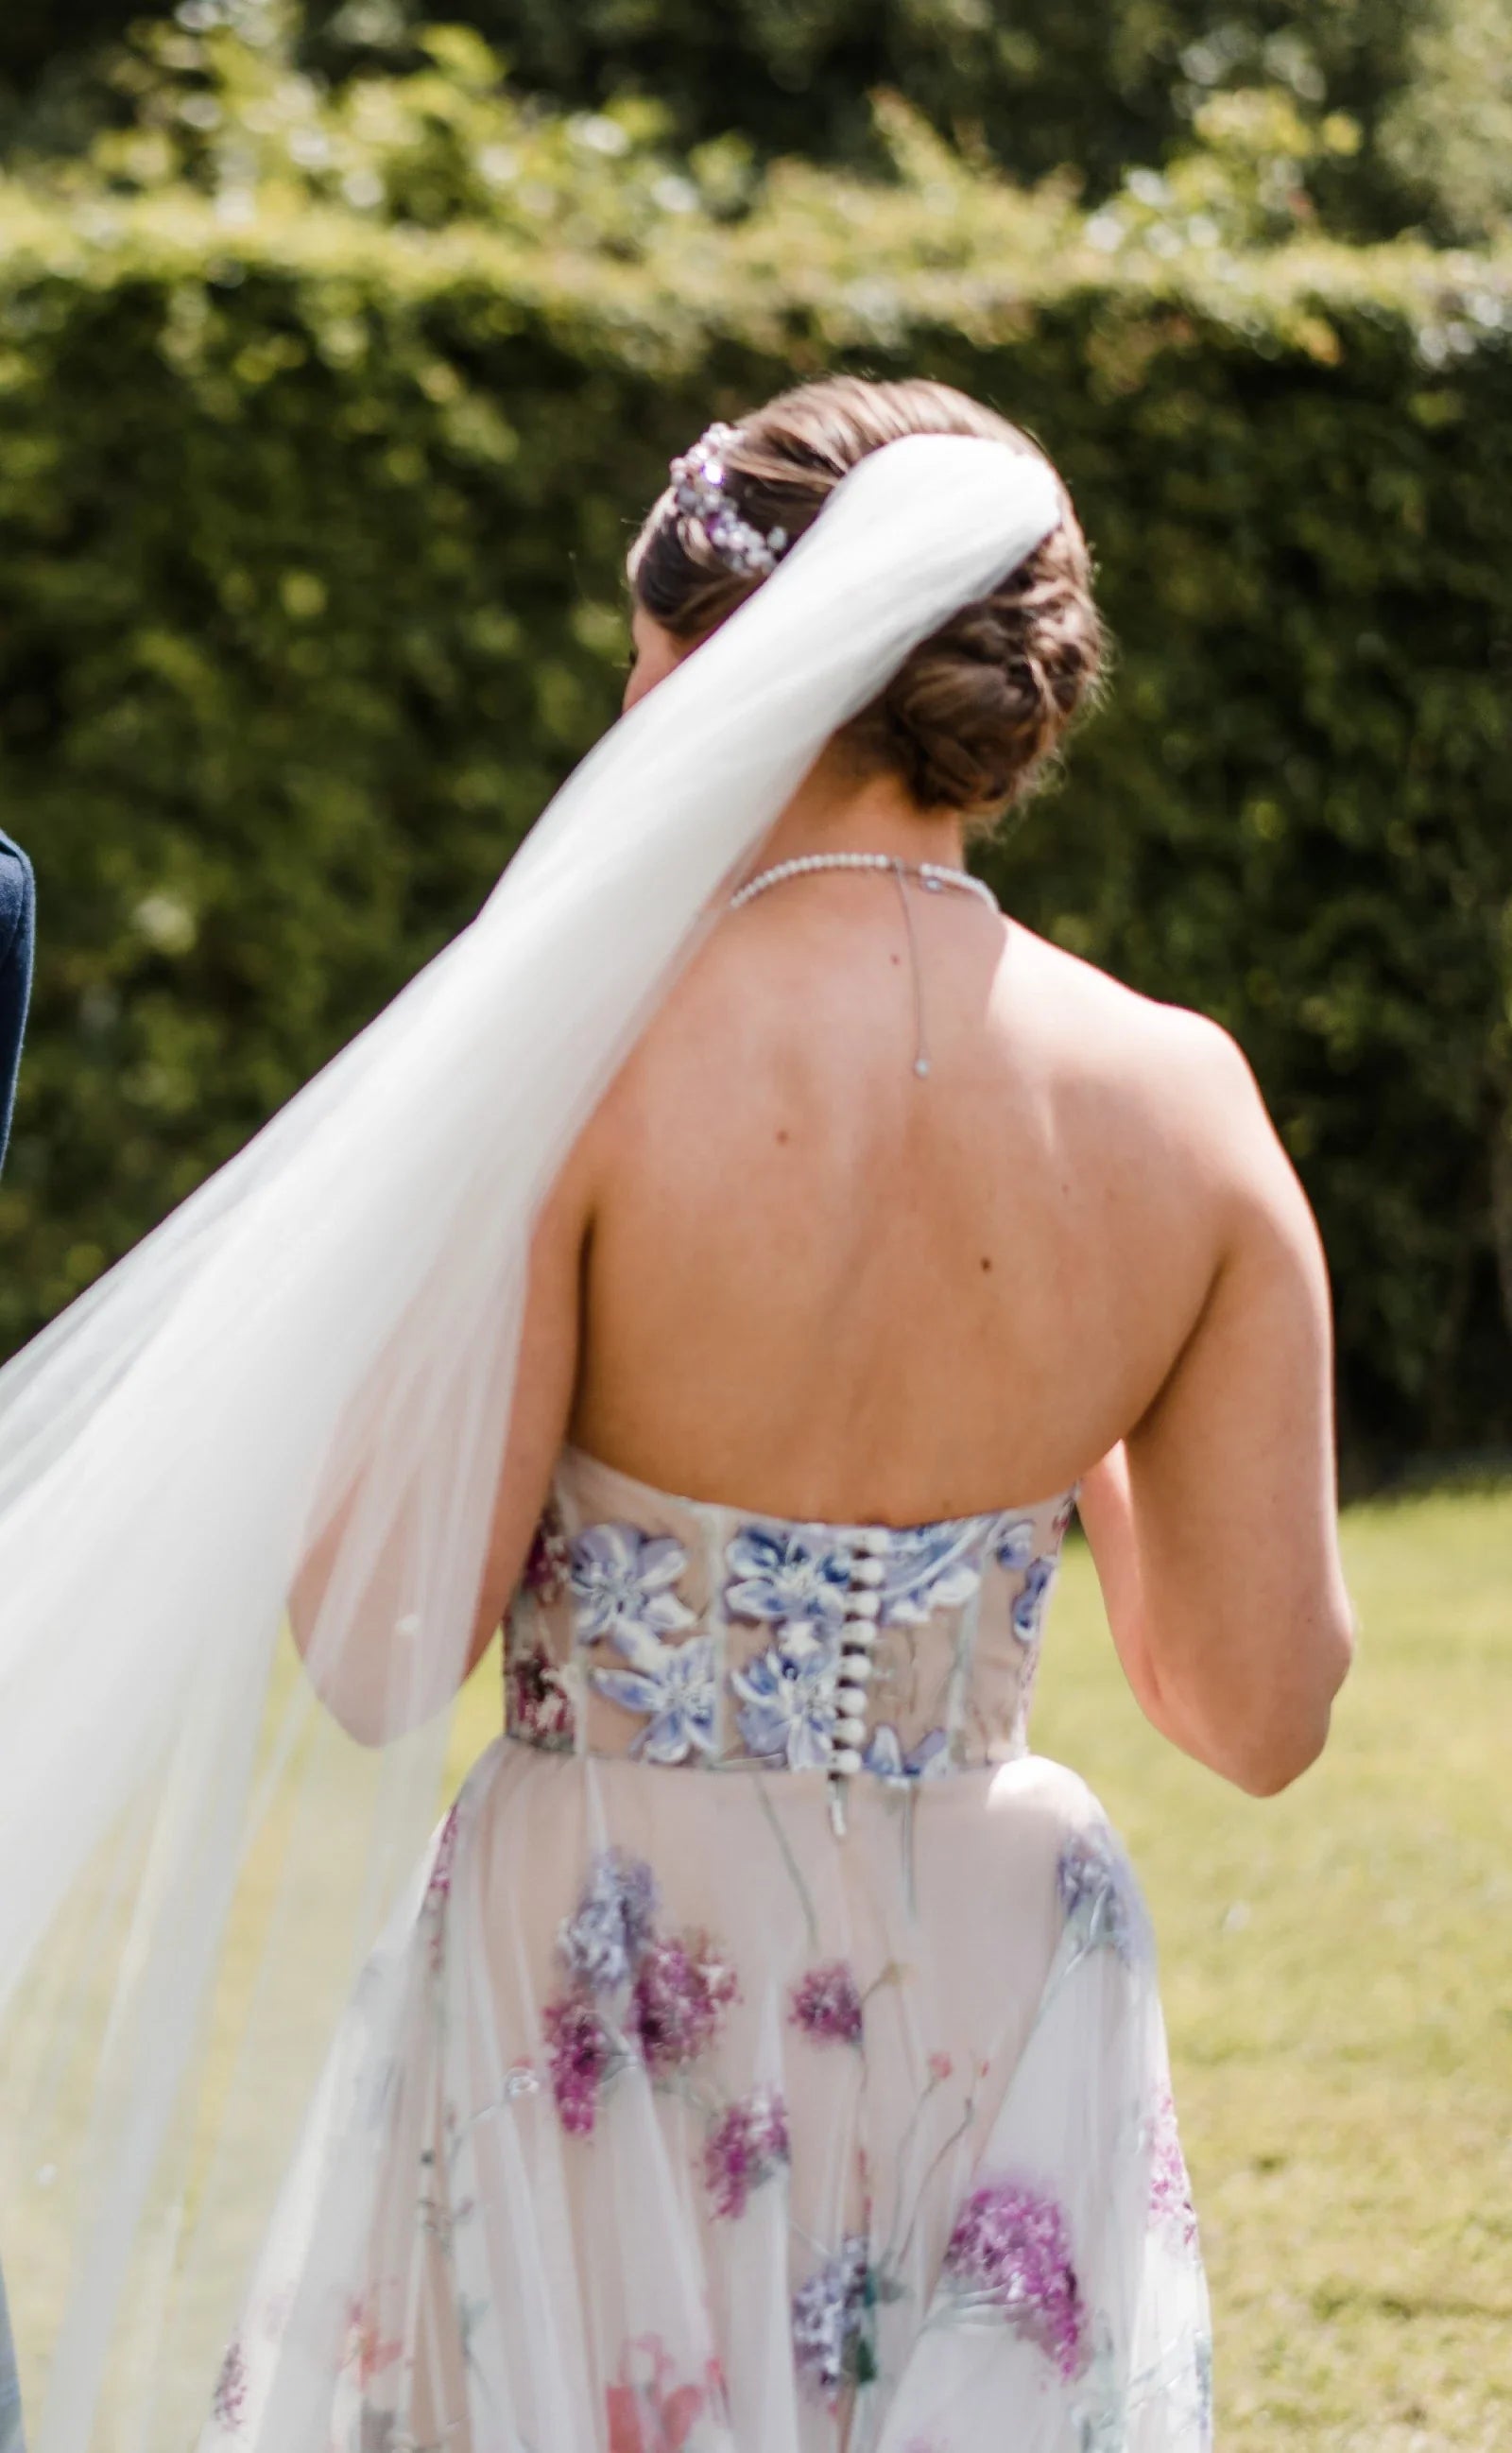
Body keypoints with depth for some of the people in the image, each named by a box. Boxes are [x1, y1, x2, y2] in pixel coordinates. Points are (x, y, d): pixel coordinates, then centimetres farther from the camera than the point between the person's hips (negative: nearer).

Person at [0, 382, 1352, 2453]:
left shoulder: (582, 1058, -14)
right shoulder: (1179, 1099, -4)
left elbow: (383, 1660, -11)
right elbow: (1261, 1711, 1)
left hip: (609, 1974, -3)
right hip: (995, 2004, 3)